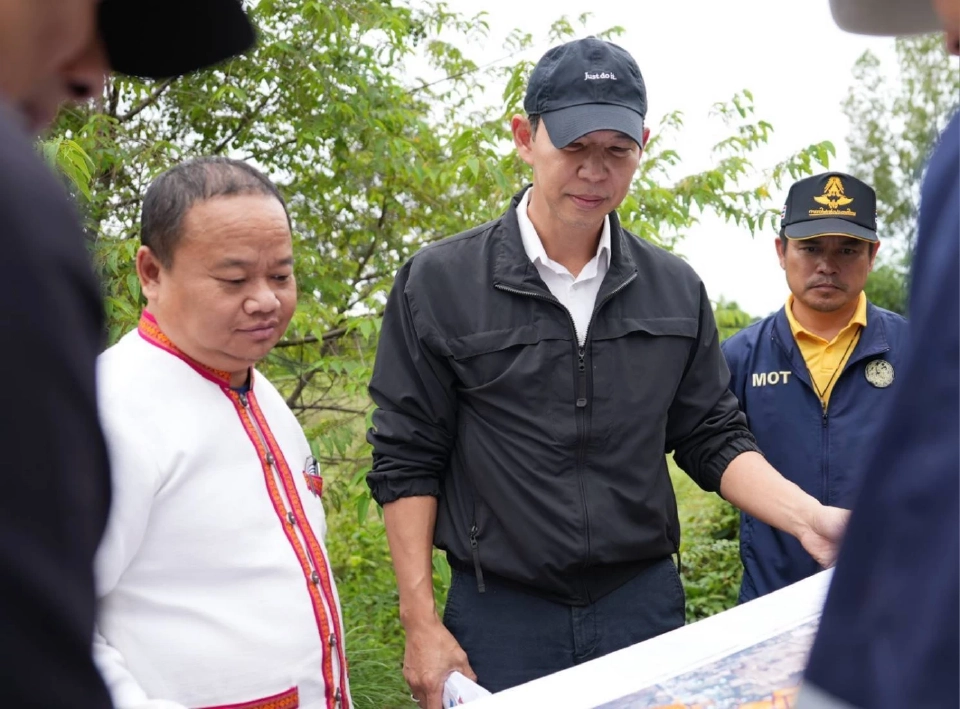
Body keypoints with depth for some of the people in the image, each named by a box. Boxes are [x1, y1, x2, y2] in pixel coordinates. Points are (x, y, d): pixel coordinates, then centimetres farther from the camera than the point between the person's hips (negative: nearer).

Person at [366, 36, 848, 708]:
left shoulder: (677, 289, 4)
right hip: (501, 617, -2)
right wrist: (422, 624, -7)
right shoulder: (440, 282, -5)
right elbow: (408, 464, -3)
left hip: (645, 602, 3)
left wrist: (809, 518, -9)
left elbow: (715, 440, 8)